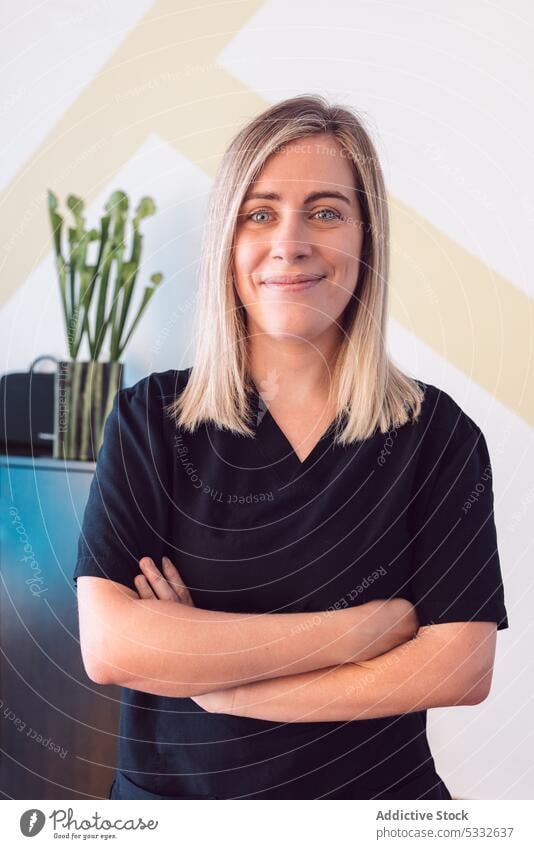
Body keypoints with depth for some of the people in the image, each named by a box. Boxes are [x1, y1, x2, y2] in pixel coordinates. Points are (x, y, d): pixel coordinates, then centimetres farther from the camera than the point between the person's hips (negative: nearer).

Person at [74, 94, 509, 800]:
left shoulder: (435, 432, -10)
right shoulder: (148, 419, -10)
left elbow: (463, 667, -16)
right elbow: (107, 646, -19)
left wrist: (213, 679, -19)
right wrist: (361, 628, -22)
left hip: (377, 792, 0)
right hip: (169, 788, 1)